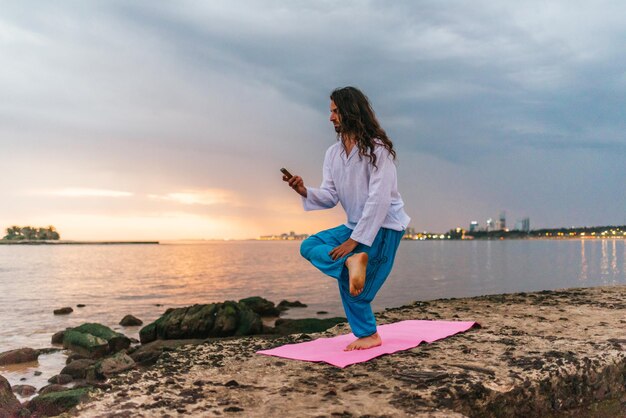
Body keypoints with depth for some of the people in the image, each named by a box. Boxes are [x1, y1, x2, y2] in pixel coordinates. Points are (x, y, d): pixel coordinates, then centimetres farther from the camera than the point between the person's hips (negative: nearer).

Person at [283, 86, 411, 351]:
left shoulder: (377, 148, -17)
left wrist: (354, 240, -23)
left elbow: (379, 199, -22)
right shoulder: (333, 153, 4)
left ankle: (368, 335, 2)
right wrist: (305, 191, -20)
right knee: (309, 246, -5)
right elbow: (330, 197, 0)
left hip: (383, 226, -7)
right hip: (355, 225, 8)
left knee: (348, 280, -13)